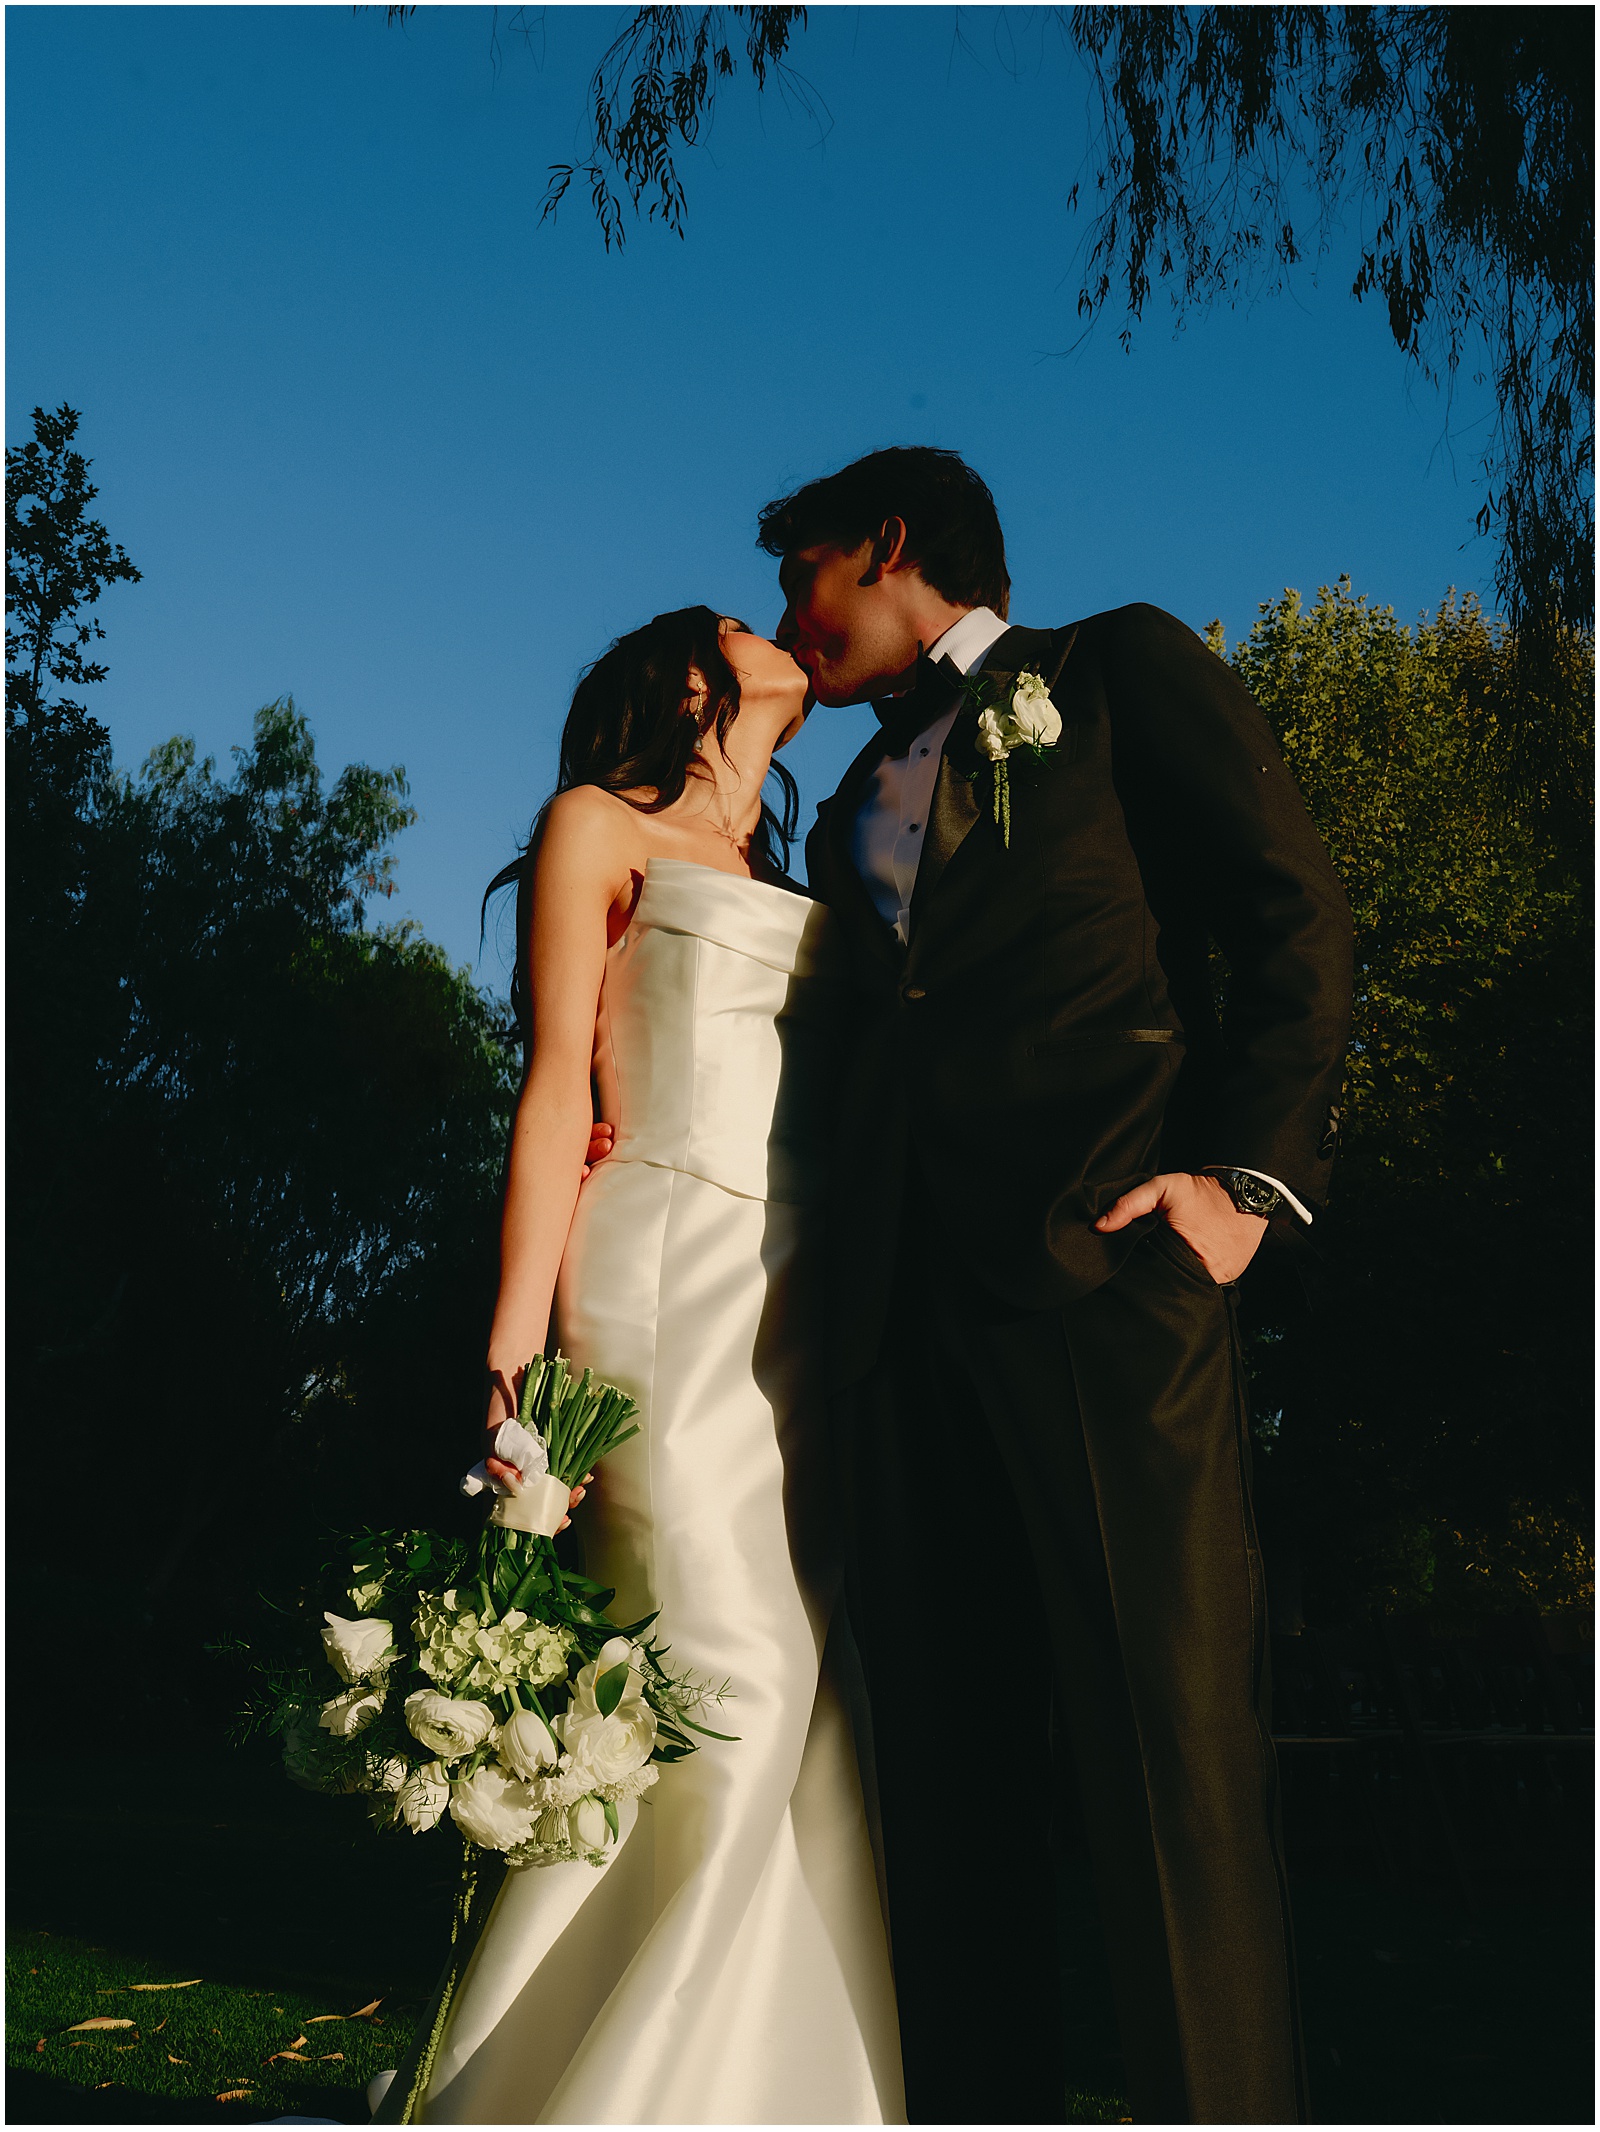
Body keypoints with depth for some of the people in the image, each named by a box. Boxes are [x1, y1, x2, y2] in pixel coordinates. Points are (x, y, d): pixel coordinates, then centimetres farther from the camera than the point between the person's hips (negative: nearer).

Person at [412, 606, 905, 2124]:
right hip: (668, 1281, -6)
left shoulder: (787, 887, 28)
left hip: (804, 1308, 6)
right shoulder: (599, 826, 12)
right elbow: (557, 1089, 0)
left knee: (814, 1713, -2)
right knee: (732, 1685, -15)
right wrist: (517, 1355, -9)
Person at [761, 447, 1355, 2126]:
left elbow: (1292, 914, 4)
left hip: (1106, 1264, -6)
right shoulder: (852, 815, 30)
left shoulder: (1115, 671, 14)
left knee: (1165, 1735, -8)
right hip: (904, 1303, 6)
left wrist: (1255, 1174, -10)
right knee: (950, 1761, 5)